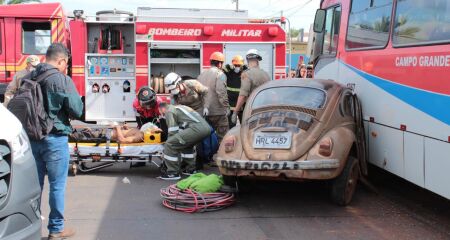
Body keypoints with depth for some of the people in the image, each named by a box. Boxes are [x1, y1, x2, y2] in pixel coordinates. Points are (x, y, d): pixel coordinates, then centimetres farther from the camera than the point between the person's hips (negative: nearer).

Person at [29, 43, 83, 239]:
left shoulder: (29, 78, 6)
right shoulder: (62, 80, -14)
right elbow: (77, 111, -13)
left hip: (32, 137, 7)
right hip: (55, 138, -6)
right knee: (57, 185, 4)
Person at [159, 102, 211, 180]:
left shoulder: (169, 111, 7)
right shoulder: (178, 107, 34)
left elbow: (173, 132, 3)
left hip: (197, 128, -9)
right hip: (207, 127, 9)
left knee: (170, 144, -5)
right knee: (187, 144, 33)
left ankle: (173, 173, 0)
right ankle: (190, 169, 35)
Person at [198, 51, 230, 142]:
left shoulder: (202, 75, 13)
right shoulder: (220, 74, -9)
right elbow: (221, 92, -19)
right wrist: (226, 107, -14)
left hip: (204, 112, 7)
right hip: (218, 112, -7)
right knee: (222, 137, -2)